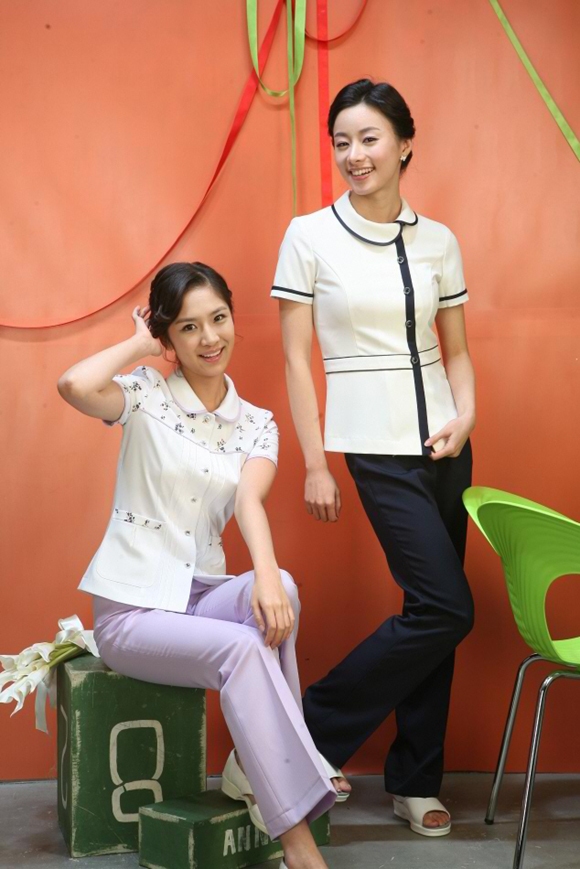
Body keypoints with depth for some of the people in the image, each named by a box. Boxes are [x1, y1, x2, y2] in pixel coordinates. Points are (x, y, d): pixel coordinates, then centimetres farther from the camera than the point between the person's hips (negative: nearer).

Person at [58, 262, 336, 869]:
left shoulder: (256, 424, 6)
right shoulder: (147, 397, -4)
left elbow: (249, 501, -14)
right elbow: (73, 385, -28)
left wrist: (265, 574, -35)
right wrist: (140, 344, -10)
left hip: (203, 594, 4)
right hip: (131, 607, -4)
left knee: (279, 591, -29)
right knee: (241, 648, -30)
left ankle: (254, 767, -13)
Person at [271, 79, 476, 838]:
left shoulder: (438, 241, 7)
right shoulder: (310, 236, -3)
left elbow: (456, 350, 14)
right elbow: (296, 359, -3)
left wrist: (466, 415, -5)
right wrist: (315, 466, -7)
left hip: (443, 444, 5)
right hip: (377, 449, -4)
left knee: (435, 617, 6)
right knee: (446, 610, -11)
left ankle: (415, 781, 20)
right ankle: (311, 735, 5)